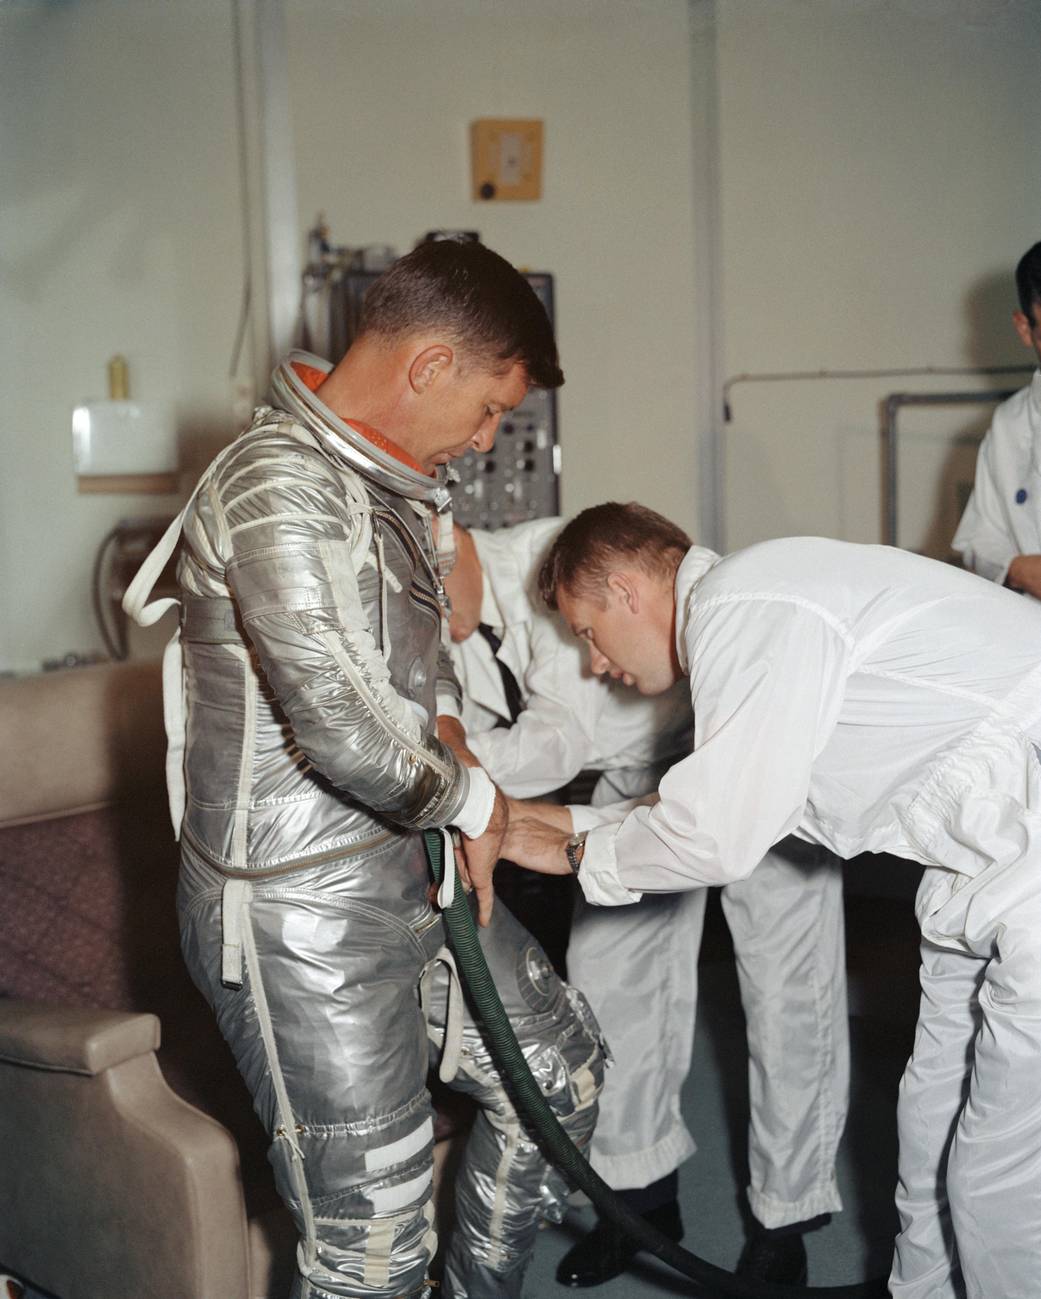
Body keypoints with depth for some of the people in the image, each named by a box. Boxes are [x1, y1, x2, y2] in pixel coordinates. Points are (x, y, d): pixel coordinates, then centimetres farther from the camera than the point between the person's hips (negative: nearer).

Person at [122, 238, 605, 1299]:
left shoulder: (394, 484, 10)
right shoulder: (280, 485, -21)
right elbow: (340, 728, -28)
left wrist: (468, 826, 7)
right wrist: (470, 796, -9)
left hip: (413, 873, 10)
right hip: (301, 911, -10)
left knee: (558, 1070, 21)